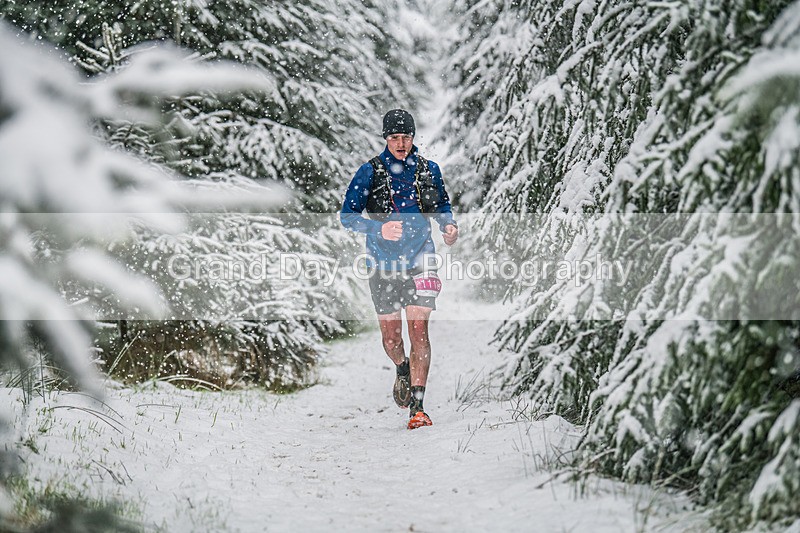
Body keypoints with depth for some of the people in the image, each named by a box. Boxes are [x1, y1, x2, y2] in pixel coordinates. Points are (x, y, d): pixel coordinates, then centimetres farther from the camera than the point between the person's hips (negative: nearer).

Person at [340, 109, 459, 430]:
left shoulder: (428, 170, 3)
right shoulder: (370, 172, -4)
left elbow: (442, 204, 20)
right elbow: (348, 215, -6)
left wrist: (448, 225, -2)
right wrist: (380, 228, -23)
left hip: (419, 258, 0)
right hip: (383, 261, 0)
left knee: (418, 329, -12)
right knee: (391, 336, 8)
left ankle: (418, 406, -11)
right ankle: (402, 370, 45)